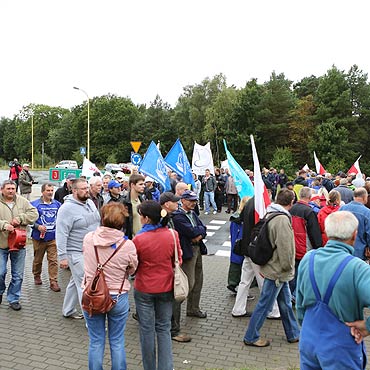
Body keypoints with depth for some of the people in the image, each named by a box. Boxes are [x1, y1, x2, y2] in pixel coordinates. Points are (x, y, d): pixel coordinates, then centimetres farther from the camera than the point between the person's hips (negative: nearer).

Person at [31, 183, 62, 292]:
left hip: (53, 237, 2)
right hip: (39, 237, -2)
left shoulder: (57, 204, 6)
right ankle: (37, 276, 37)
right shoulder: (35, 204, -5)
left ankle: (53, 282, 2)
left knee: (53, 260, -2)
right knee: (38, 259, 14)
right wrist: (38, 226, -20)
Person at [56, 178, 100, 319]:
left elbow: (97, 223, 18)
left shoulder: (90, 203, 6)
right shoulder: (67, 208, -18)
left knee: (76, 281, 20)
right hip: (76, 253, -8)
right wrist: (62, 256, -21)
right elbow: (61, 234, -19)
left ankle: (68, 311, 35)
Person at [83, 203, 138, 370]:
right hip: (118, 297, -1)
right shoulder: (128, 245, -18)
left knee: (96, 342, 16)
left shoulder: (88, 238, -11)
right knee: (117, 342, 15)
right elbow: (131, 270, -4)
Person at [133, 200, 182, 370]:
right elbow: (177, 261, 1)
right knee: (164, 329, 17)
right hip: (166, 288, 3)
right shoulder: (172, 235, -12)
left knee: (147, 330, 14)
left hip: (144, 289, -2)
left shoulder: (138, 239, -19)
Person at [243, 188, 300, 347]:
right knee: (265, 304, 2)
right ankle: (251, 337, 14)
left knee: (285, 303, 21)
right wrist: (287, 266, -10)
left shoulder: (271, 215, 8)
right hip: (278, 270, -10)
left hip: (278, 269, 10)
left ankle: (293, 334, 35)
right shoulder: (282, 219, -23)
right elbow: (284, 247, -24)